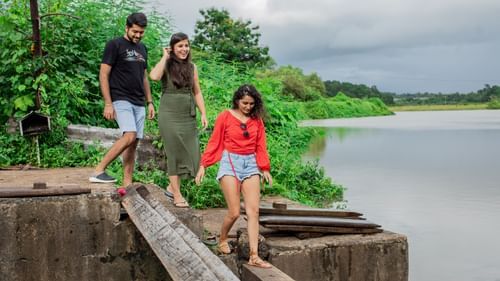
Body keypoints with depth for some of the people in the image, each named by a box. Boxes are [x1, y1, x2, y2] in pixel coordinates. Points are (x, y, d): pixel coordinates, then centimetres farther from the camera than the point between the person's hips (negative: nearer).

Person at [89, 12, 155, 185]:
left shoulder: (142, 49, 17)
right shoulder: (114, 45, -4)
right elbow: (103, 75, -8)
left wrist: (150, 102, 15)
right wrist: (108, 104, -15)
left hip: (139, 103, 7)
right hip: (121, 100, -7)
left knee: (133, 143, 3)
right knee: (129, 137, -23)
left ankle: (127, 185, 6)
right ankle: (98, 171, -15)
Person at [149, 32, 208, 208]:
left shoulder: (192, 67, 10)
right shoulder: (166, 65, -3)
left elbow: (197, 92, 14)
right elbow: (154, 76, -24)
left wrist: (203, 114, 7)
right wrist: (165, 57, -12)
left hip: (188, 117, 5)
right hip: (170, 116, -4)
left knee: (191, 154, 4)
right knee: (175, 153, 1)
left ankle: (172, 186, 25)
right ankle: (177, 195, 10)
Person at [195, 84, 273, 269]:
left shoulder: (257, 120, 10)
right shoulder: (225, 117, 1)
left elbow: (261, 146, 12)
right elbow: (214, 142, 1)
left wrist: (265, 168, 6)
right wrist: (203, 165, -3)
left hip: (251, 164, 3)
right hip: (230, 163, -3)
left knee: (253, 211, -6)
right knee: (234, 212, -8)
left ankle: (254, 256, -5)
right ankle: (222, 241, 22)